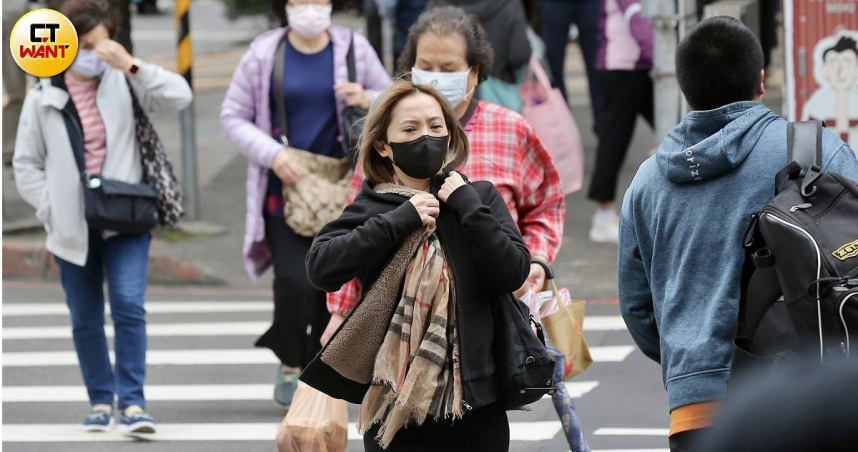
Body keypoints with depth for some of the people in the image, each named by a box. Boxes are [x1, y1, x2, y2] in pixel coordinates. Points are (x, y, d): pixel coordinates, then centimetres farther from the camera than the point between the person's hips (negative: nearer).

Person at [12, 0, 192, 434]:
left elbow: (179, 96, -12)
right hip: (73, 229, 2)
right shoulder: (43, 98, 2)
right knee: (85, 320, 9)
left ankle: (132, 402, -12)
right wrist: (53, 208, -5)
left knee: (129, 305, -15)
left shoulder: (124, 83, 0)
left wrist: (132, 65, -20)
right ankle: (101, 401, 23)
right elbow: (26, 163, 6)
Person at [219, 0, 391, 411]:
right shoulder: (263, 54, -1)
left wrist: (366, 99, -11)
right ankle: (289, 365, 9)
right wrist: (272, 154, -11)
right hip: (284, 189, -2)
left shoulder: (353, 49, 2)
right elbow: (233, 116, 4)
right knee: (295, 281, -14)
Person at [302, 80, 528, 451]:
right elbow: (320, 267, -13)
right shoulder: (372, 208, 3)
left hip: (476, 406, 1)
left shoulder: (479, 197, 5)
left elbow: (513, 273, -6)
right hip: (395, 406, -1)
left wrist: (468, 206, -10)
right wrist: (400, 221, -14)